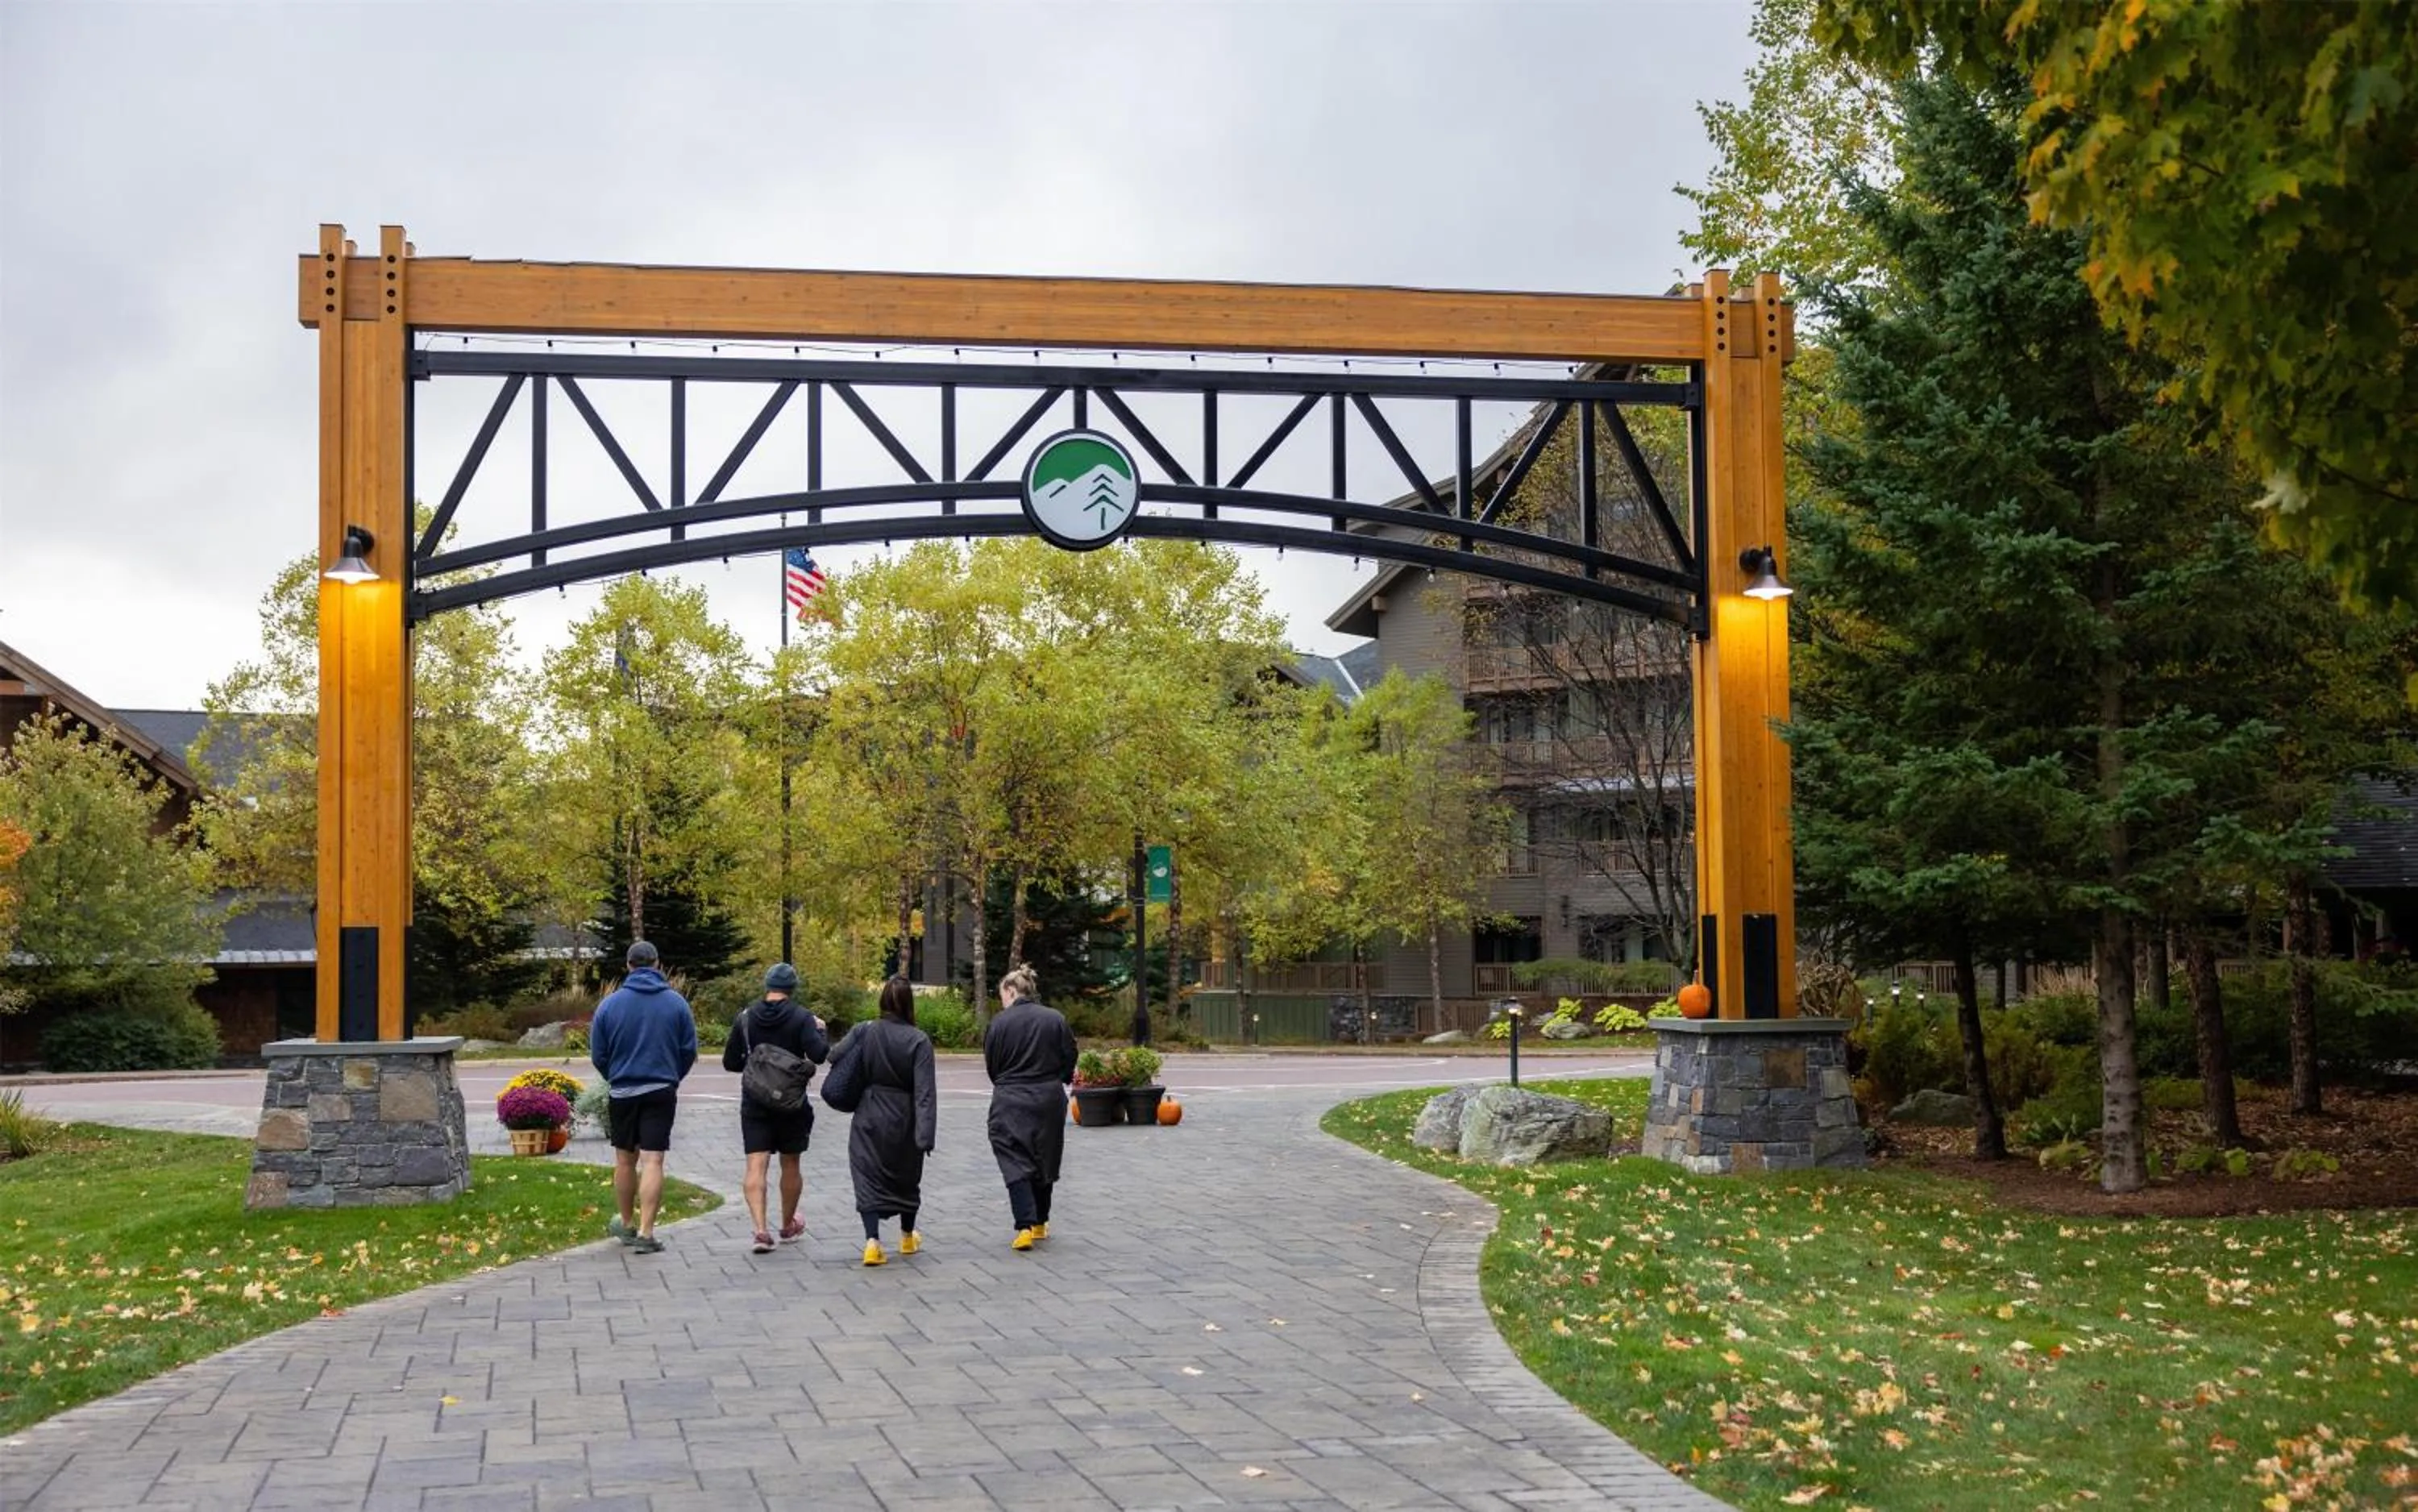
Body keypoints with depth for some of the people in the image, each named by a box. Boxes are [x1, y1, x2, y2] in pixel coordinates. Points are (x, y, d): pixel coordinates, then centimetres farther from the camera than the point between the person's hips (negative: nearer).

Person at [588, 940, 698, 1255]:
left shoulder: (609, 1005, -3)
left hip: (622, 1093, 1)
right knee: (652, 1161, -3)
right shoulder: (677, 1003, -3)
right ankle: (646, 1233, -9)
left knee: (625, 1160, 15)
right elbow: (689, 1051, 2)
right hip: (662, 1093, -1)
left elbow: (598, 1055, 3)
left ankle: (627, 1224, 29)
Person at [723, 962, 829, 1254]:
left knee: (756, 1165, -3)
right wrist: (821, 1031, 1)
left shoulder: (746, 1018, 1)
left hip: (754, 1104, 1)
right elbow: (820, 1055, -18)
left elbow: (730, 1062, 6)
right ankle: (788, 1226, 30)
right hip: (791, 1103, -1)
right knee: (790, 1164, 15)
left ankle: (761, 1229, -19)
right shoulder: (801, 1018, -8)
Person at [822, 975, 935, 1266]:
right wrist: (925, 1135, -18)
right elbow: (925, 1092, -17)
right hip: (903, 1122, 0)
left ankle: (872, 1241, -16)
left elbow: (834, 1057, -3)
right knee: (906, 1177, 20)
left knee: (869, 1179, 2)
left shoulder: (863, 1032, -8)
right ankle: (907, 1237, 37)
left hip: (869, 1119, 0)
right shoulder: (918, 1040, -13)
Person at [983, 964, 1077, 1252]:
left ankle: (1025, 1226, -14)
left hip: (1010, 1104, -3)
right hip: (1050, 1101, 3)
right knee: (1044, 1163, 17)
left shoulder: (999, 1023, -9)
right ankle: (1040, 1223, 27)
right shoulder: (1056, 1019, -1)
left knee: (1016, 1163, -1)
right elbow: (1070, 1060, 2)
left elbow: (991, 1067, -2)